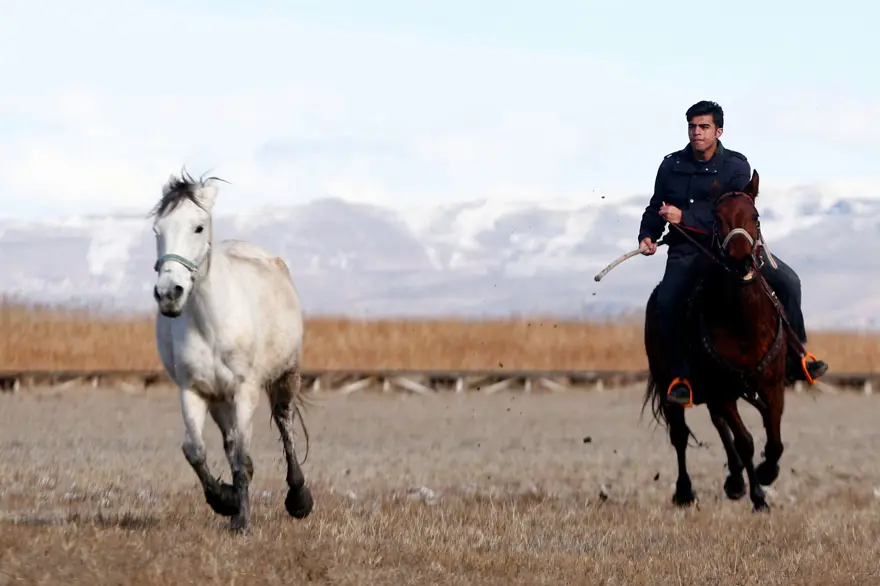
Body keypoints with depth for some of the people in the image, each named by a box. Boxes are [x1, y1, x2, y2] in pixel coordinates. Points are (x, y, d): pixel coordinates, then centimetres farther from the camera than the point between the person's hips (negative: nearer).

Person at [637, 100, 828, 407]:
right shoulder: (671, 165, 5)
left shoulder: (736, 165, -3)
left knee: (787, 281, -14)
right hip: (686, 251, 0)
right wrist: (648, 235, -3)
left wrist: (685, 217, -26)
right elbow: (656, 208, 17)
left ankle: (795, 359, 2)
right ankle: (680, 378, -14)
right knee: (667, 301, -28)